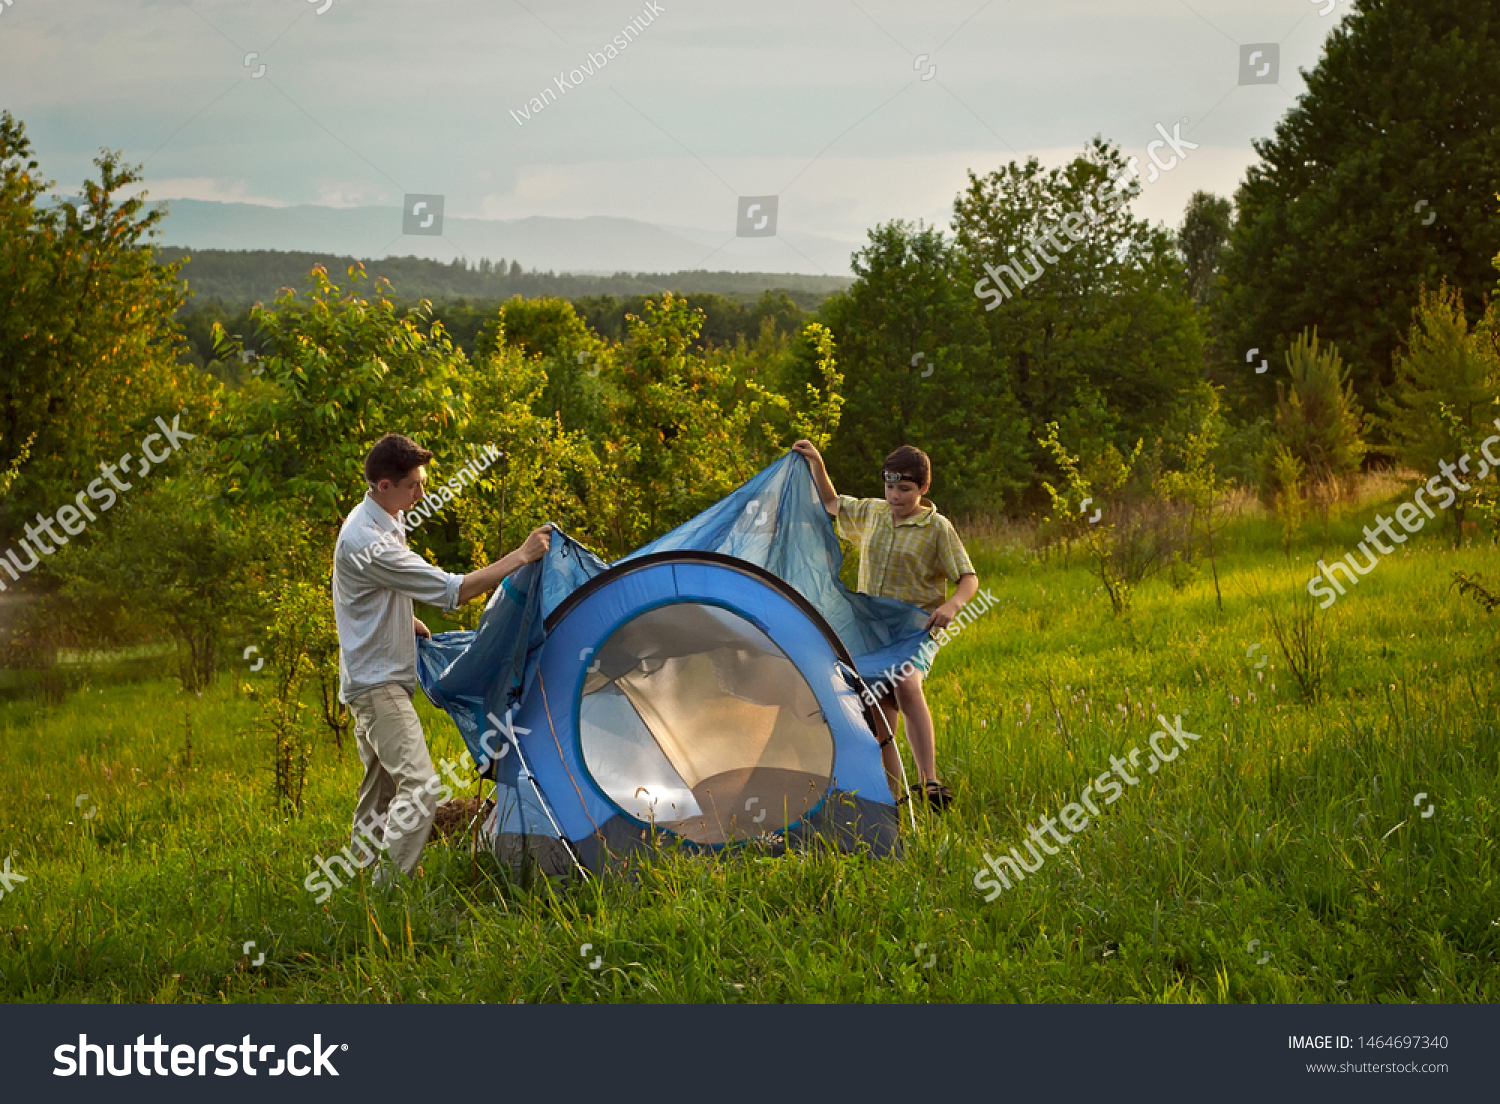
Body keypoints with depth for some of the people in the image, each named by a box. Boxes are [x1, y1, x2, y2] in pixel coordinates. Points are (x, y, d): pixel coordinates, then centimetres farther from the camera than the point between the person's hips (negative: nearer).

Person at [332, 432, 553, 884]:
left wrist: (408, 622, 19)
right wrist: (520, 557, -24)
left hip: (374, 681, 11)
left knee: (381, 784, 18)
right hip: (378, 681, -11)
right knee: (419, 787, -18)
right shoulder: (368, 542, -26)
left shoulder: (386, 520, 7)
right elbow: (451, 591, -28)